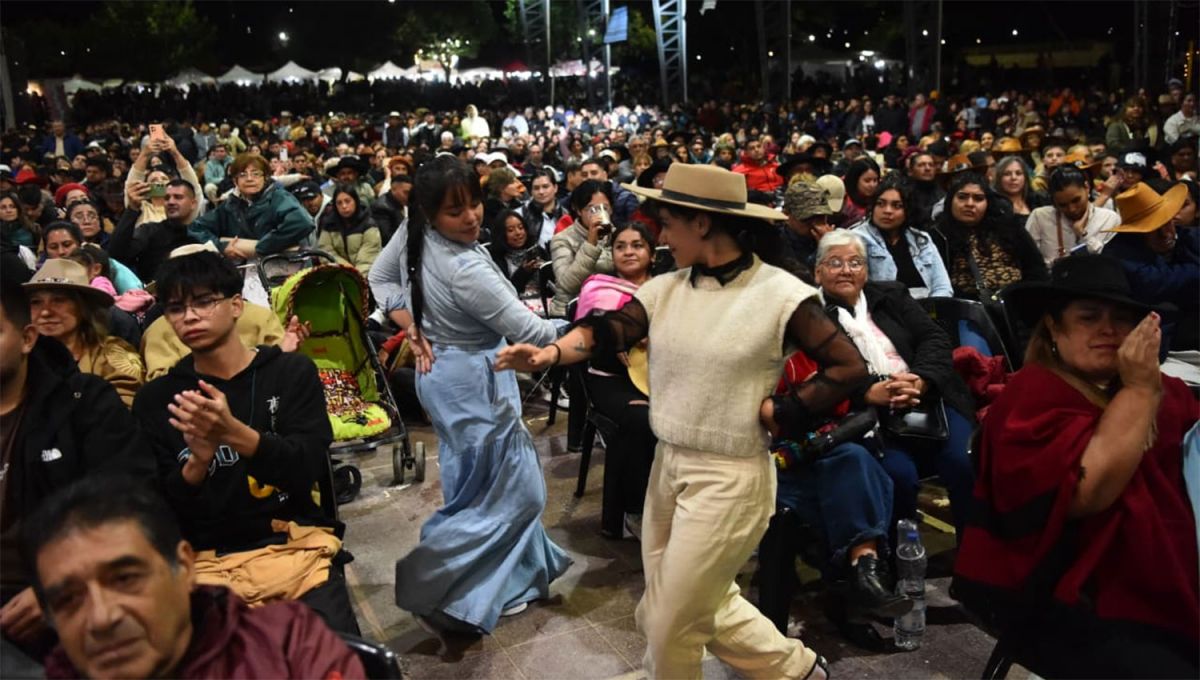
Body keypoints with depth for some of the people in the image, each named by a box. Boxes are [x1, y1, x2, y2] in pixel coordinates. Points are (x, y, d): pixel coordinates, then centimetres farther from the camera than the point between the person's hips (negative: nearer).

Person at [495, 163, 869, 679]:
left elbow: (849, 368, -11)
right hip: (667, 463, 7)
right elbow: (611, 330, -11)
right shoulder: (665, 288, 2)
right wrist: (550, 353, -29)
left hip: (729, 477, -7)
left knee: (671, 624, 7)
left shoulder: (781, 295, -14)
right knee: (703, 605, 22)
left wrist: (780, 413, -16)